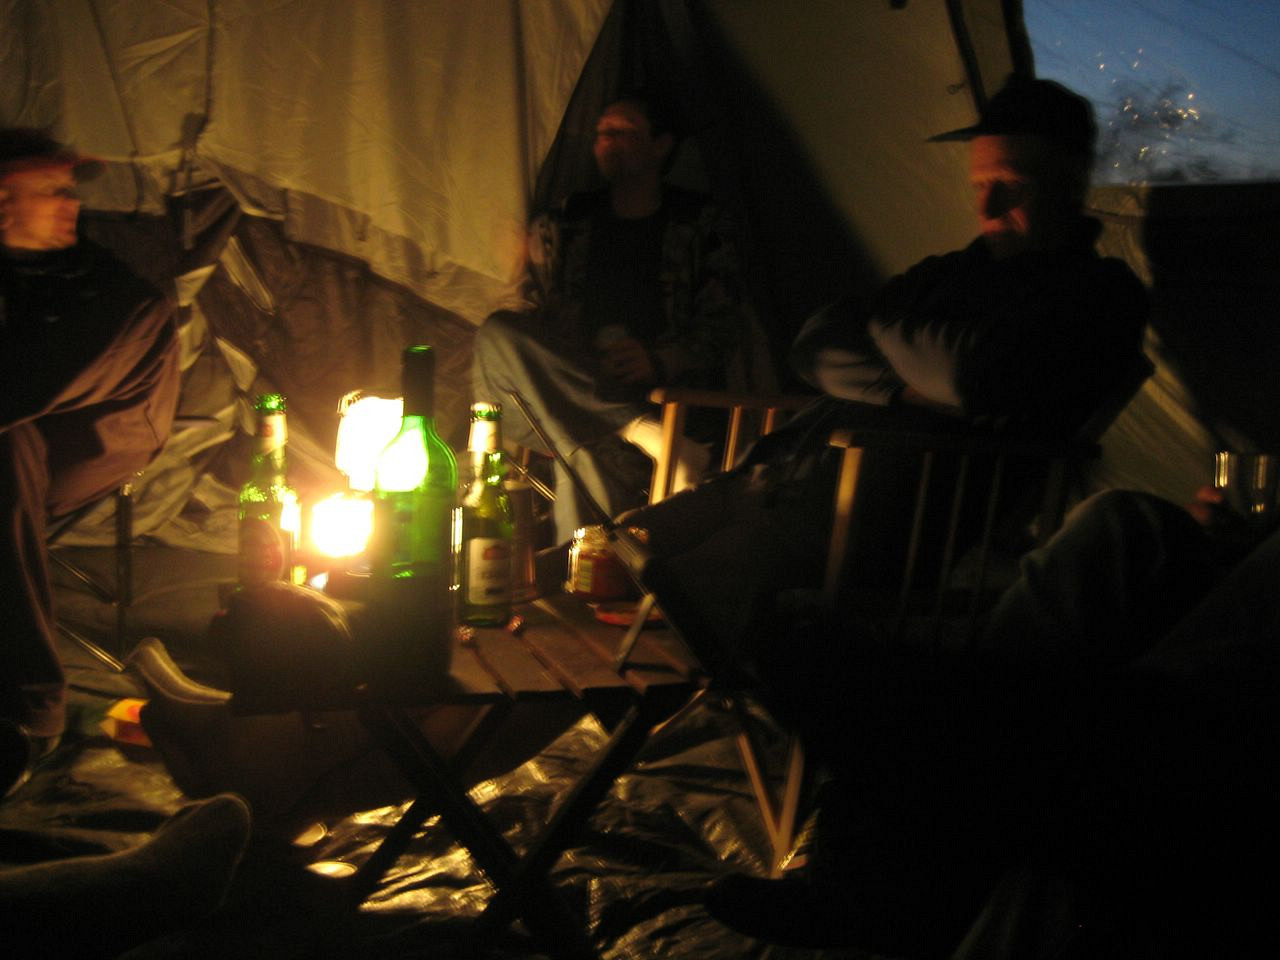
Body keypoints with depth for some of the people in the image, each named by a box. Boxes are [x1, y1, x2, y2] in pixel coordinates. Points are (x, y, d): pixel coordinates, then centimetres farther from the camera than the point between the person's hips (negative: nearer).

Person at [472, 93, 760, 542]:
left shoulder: (702, 226, 13)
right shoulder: (560, 225, 21)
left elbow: (727, 327, 5)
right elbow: (536, 317, 17)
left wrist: (658, 361, -15)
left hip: (668, 390, -3)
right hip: (571, 393, 4)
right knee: (497, 333, -29)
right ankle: (645, 433, -40)